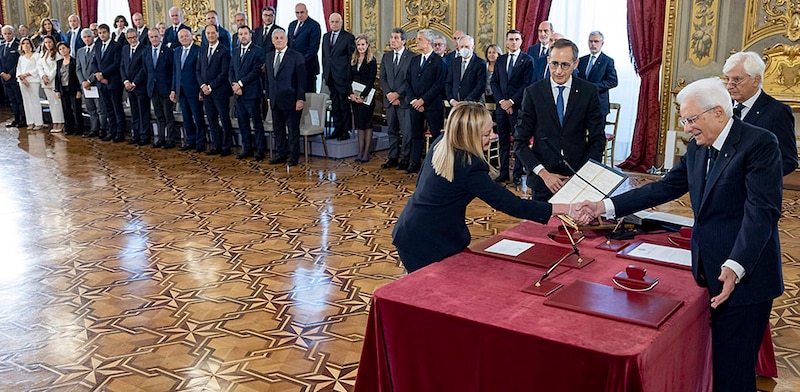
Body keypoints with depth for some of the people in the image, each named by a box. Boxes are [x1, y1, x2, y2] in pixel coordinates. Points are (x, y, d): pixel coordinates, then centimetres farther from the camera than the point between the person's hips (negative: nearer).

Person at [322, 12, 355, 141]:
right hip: (330, 76, 6)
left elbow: (352, 58, -5)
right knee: (334, 104, 11)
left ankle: (346, 131, 6)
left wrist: (350, 77, -10)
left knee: (344, 104, 0)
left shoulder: (348, 37, -5)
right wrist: (324, 74, 12)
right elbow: (324, 57, 17)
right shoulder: (326, 37, 14)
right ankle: (337, 129, 19)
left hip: (343, 77, -6)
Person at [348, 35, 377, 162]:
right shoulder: (353, 61, 12)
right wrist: (351, 93, -6)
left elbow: (371, 80, -9)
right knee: (359, 124, 6)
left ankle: (366, 153, -1)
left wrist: (362, 96, -16)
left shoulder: (371, 61, -3)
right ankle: (360, 152, 9)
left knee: (367, 124, -2)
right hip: (354, 97, 5)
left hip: (366, 97, -5)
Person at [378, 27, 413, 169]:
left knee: (406, 131, -3)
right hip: (389, 99, 5)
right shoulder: (386, 56, 13)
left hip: (404, 100, -5)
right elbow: (382, 78, 9)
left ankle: (406, 159, 3)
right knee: (391, 130, 10)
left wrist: (397, 94, -14)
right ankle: (393, 158, 16)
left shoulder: (411, 57, -5)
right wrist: (388, 94, -6)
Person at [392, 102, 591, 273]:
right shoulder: (468, 167, -25)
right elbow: (510, 204, -24)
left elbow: (422, 182, 13)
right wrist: (565, 209, -22)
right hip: (426, 246, -8)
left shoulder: (440, 144, -1)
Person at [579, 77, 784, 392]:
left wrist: (735, 267, -31)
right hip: (709, 272, 7)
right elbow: (665, 188, 13)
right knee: (715, 361, 16)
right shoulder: (697, 148, 11)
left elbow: (762, 210, -21)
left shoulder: (760, 144, -13)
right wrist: (607, 206, 7)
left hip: (744, 275, -7)